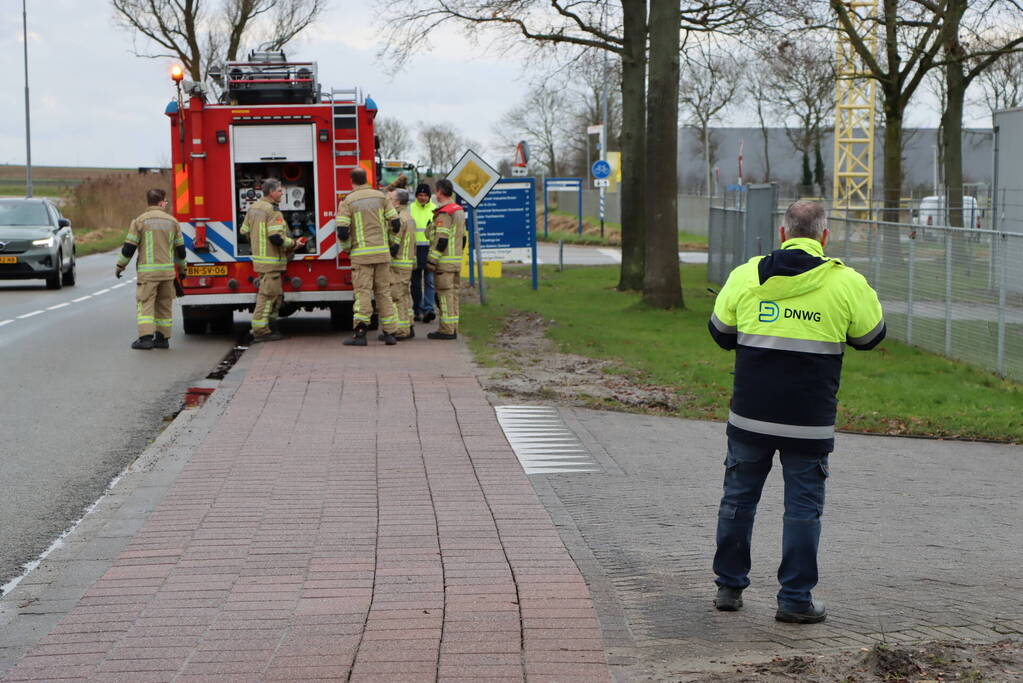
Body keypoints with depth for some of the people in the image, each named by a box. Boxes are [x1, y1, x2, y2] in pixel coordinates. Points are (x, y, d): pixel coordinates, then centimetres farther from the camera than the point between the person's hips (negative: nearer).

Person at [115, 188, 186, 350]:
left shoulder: (140, 221, -4)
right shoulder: (172, 221, 7)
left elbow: (129, 247, -4)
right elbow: (180, 249, 13)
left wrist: (120, 266, 10)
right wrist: (181, 266, 29)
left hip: (147, 271, -3)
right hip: (168, 270, 3)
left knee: (145, 303, -2)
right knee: (164, 304, 12)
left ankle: (146, 337, -13)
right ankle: (162, 338, 14)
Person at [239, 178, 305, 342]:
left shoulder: (253, 208, 11)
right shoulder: (273, 211, -17)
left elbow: (245, 231, 18)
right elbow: (277, 238, -24)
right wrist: (294, 244, -10)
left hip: (259, 258, 10)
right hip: (271, 260, -10)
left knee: (276, 294, 18)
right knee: (267, 294, -5)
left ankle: (270, 327, 21)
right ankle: (260, 331, -4)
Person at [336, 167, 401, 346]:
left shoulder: (347, 202, -3)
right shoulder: (380, 196, 7)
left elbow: (342, 232, -9)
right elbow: (396, 223, 5)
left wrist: (346, 248, 9)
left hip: (361, 254, -3)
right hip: (382, 252, 3)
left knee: (363, 292, -4)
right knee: (383, 291, 10)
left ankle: (360, 333, -14)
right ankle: (389, 333, 11)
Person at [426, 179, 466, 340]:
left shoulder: (444, 213, -16)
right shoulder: (459, 211, 14)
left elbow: (441, 240, -21)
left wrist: (432, 261, -18)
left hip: (444, 261, -9)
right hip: (457, 260, 9)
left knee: (445, 294, -6)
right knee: (453, 293, 12)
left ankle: (446, 329, -6)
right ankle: (453, 328, 14)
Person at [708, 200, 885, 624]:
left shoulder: (745, 276, 1)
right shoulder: (846, 283, -6)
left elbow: (720, 332, 12)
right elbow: (870, 336, 8)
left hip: (750, 416, 2)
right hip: (809, 421, -2)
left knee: (739, 498, 15)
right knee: (803, 507, 7)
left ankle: (729, 587, 23)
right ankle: (795, 599, 9)